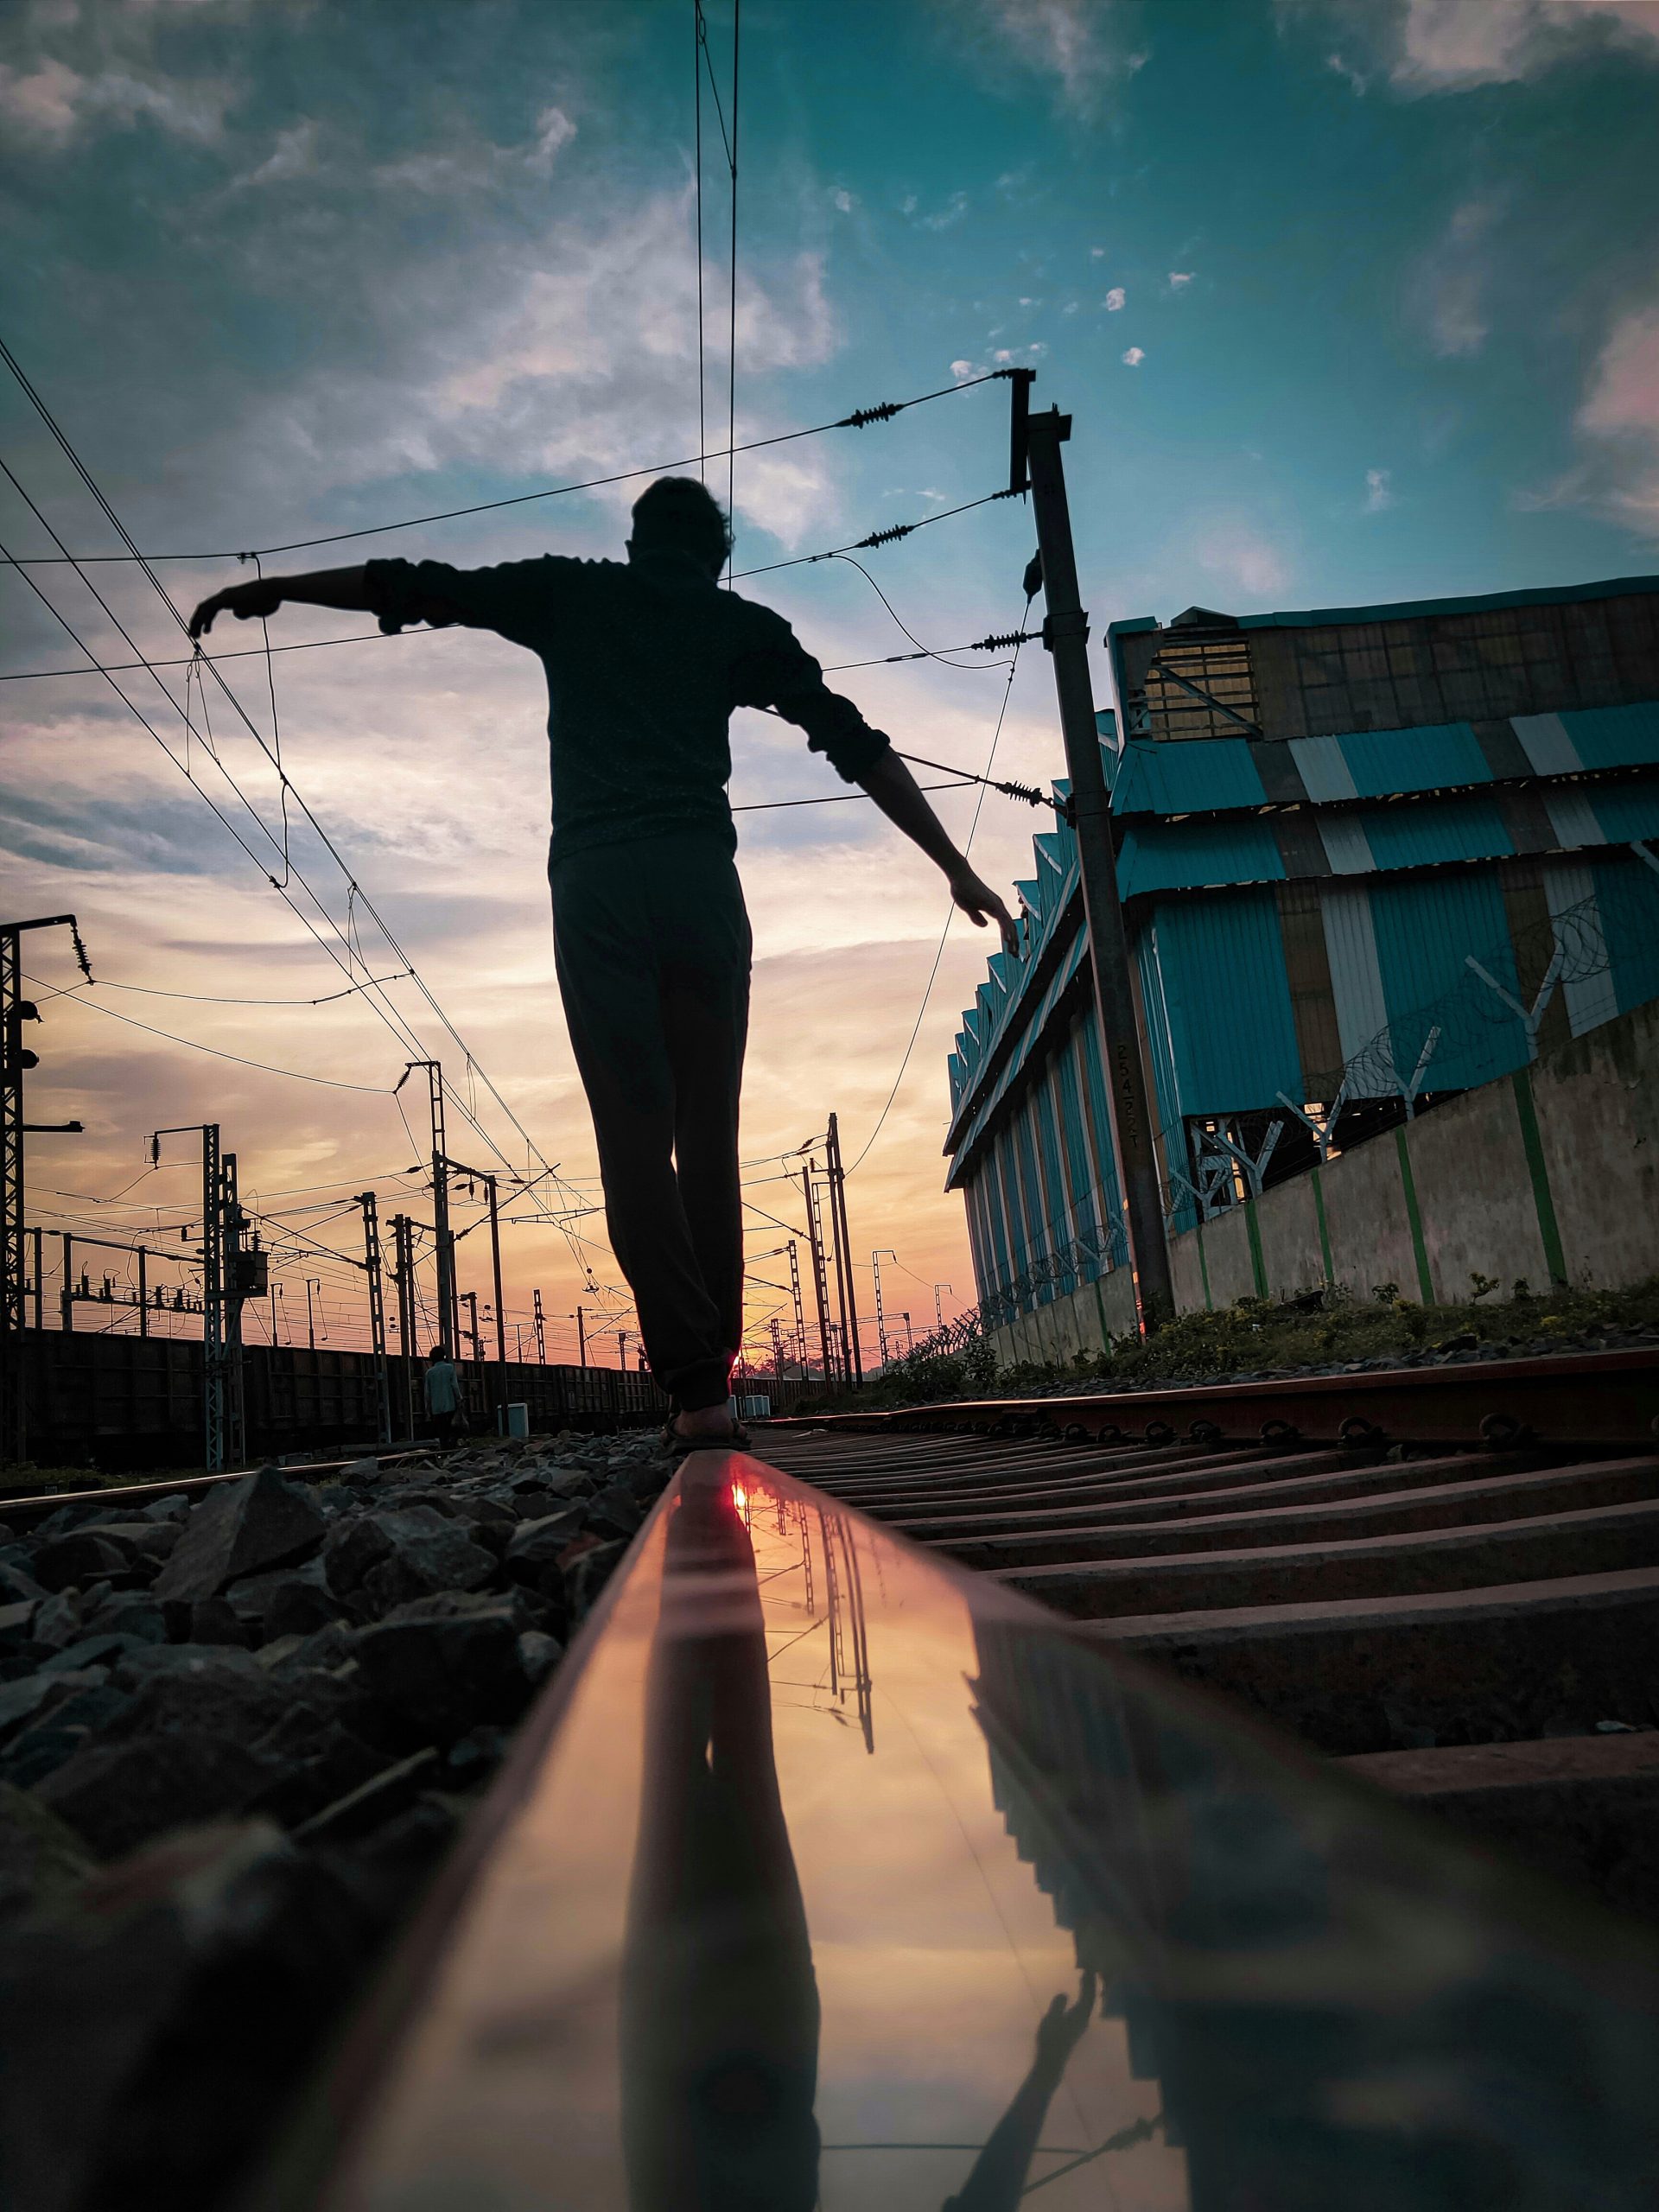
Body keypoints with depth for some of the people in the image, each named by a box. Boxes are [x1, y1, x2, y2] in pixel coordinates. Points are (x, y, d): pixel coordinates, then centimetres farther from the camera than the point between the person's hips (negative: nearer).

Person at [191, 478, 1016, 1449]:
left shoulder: (570, 592, 22)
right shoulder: (744, 623, 20)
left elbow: (413, 587, 20)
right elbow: (855, 743, 14)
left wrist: (269, 589, 32)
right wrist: (957, 867, 15)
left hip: (595, 879, 0)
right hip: (701, 878, 1)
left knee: (635, 1136, -5)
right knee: (708, 1138, 5)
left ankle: (696, 1381, -15)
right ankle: (715, 1367, 0)